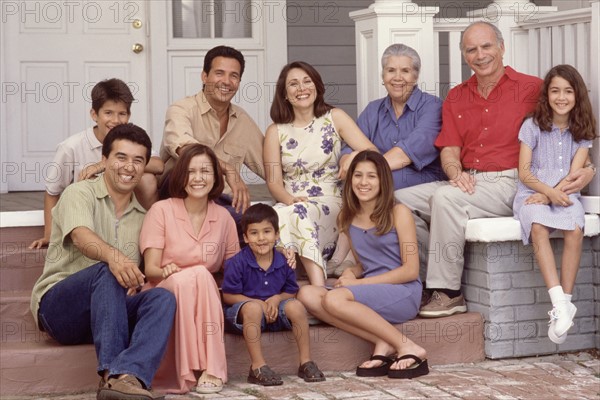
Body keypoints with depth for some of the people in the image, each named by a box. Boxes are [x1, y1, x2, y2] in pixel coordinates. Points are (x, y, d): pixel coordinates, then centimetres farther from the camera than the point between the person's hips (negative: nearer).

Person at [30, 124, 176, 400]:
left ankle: (129, 375, -48)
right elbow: (81, 237, -22)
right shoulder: (80, 193, 0)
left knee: (162, 297, -24)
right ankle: (113, 374, -45)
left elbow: (143, 274, 16)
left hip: (109, 311, 5)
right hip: (57, 307, -5)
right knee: (107, 272, -34)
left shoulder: (142, 215, 17)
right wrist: (112, 256, -45)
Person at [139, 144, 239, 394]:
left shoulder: (224, 218, 7)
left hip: (206, 298, 3)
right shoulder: (161, 210, -3)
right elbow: (151, 269, -6)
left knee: (201, 277, -32)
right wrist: (167, 272, -30)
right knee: (194, 274, -34)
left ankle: (211, 370, -31)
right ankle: (195, 370, -34)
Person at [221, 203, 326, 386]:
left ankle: (306, 362, -13)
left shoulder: (283, 262, -2)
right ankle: (258, 367, -33)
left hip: (274, 312, 4)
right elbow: (228, 296, -11)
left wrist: (277, 299, -16)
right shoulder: (237, 263, -13)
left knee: (296, 306, -22)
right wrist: (259, 303, -20)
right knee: (253, 308, -37)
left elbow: (291, 292, 7)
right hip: (243, 313, -4)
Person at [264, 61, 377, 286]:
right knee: (278, 215, -35)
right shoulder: (275, 131, 12)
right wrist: (290, 199, -19)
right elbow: (273, 181, 3)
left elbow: (372, 152, -1)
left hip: (330, 204, -1)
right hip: (289, 205, 1)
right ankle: (321, 291, -42)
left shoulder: (335, 118, 9)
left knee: (298, 213, -35)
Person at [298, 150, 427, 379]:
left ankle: (407, 347, -20)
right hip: (371, 293, 6)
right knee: (307, 295, -20)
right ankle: (382, 343, -22)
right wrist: (351, 273, -2)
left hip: (403, 293, -6)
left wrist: (359, 282, -10)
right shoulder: (348, 219, 14)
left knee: (334, 299, -31)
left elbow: (411, 270, -6)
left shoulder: (398, 213, -2)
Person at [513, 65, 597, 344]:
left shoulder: (582, 131, 10)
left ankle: (564, 304, -26)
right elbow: (524, 172, -1)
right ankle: (560, 304, -40)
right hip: (533, 193, -2)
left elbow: (574, 174, 0)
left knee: (575, 230, -31)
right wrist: (548, 191, -17)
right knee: (538, 228, -34)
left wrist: (551, 194, -15)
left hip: (565, 194, 2)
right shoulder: (533, 126, 4)